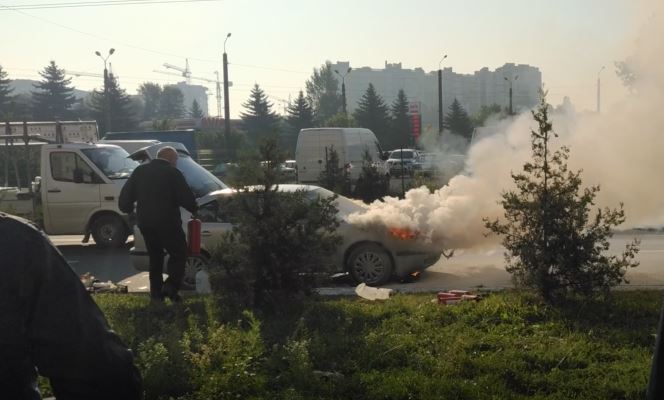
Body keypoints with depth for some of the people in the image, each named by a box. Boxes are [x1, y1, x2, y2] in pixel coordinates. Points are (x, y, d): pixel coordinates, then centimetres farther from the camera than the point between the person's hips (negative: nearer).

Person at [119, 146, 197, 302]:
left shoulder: (140, 171, 10)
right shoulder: (173, 173, -7)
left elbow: (126, 195, 11)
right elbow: (187, 199, -8)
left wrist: (128, 210, 26)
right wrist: (194, 209, 11)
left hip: (145, 223, 6)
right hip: (167, 223, -6)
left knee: (155, 256, 17)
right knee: (179, 254, 5)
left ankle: (156, 292, 16)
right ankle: (170, 286, -10)